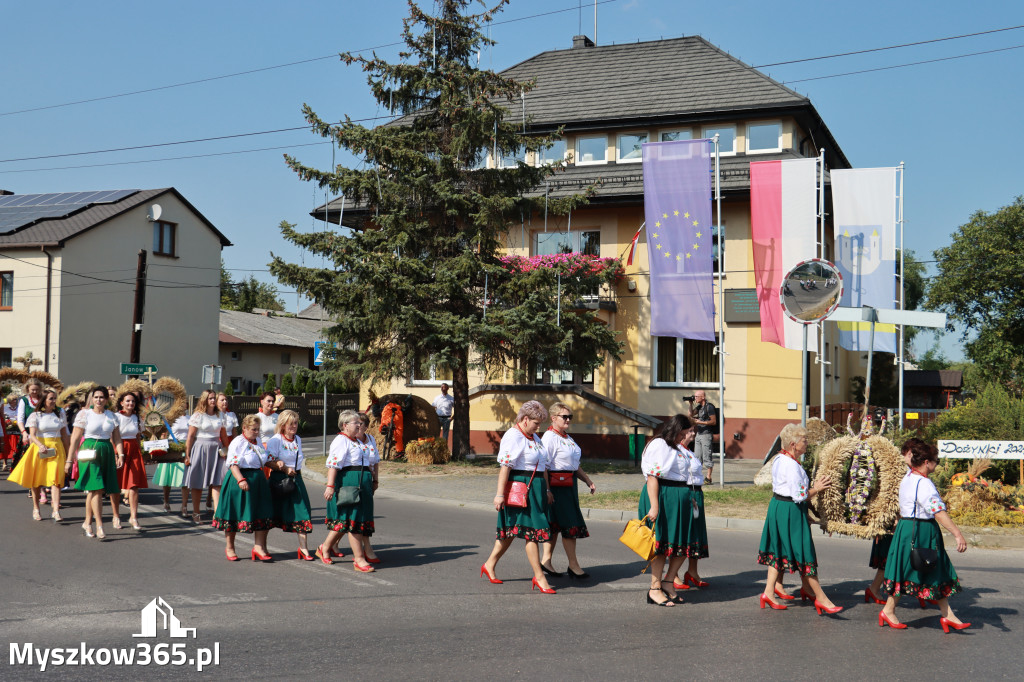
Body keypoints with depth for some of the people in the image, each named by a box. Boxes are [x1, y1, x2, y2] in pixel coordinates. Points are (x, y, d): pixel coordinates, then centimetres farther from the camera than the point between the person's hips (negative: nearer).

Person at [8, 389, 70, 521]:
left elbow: (64, 435, 13)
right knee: (36, 480, 6)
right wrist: (40, 445, -29)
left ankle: (56, 511, -18)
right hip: (39, 448, -1)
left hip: (56, 449, 1)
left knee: (56, 479, -11)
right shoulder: (35, 415, 0)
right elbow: (32, 435, -10)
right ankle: (36, 509, 23)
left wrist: (67, 453, 11)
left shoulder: (60, 414, 9)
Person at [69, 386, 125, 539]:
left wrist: (120, 454, -2)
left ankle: (87, 523, 18)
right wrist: (70, 459, -2)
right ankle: (99, 526, -13)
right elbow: (75, 438, 0)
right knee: (96, 488, -13)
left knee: (93, 490, 6)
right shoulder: (84, 414, 1)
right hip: (90, 452, -4)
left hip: (107, 452, 4)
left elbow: (117, 438, 11)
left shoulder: (111, 416, 12)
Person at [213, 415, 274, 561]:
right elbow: (233, 464, -18)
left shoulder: (258, 442, 13)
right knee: (234, 516, 4)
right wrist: (241, 480, -28)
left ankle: (259, 547, 3)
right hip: (241, 478, -7)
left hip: (258, 480, 7)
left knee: (262, 515, 0)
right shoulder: (237, 442, -10)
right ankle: (229, 548, 17)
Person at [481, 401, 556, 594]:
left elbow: (543, 465, 24)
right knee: (532, 530, -9)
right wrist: (500, 494, -22)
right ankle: (539, 576, -5)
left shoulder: (534, 437, 18)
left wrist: (547, 490, 23)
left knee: (511, 530, 14)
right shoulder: (512, 437, -12)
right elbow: (505, 466, -18)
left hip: (535, 489, 9)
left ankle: (489, 565, 25)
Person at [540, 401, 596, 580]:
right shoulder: (550, 437, -13)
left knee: (556, 524, 12)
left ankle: (546, 560, 20)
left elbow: (575, 465, 26)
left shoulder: (567, 437, 17)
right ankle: (573, 566, 2)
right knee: (570, 525, -5)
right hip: (557, 485, -9)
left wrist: (588, 480, 22)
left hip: (569, 485, 9)